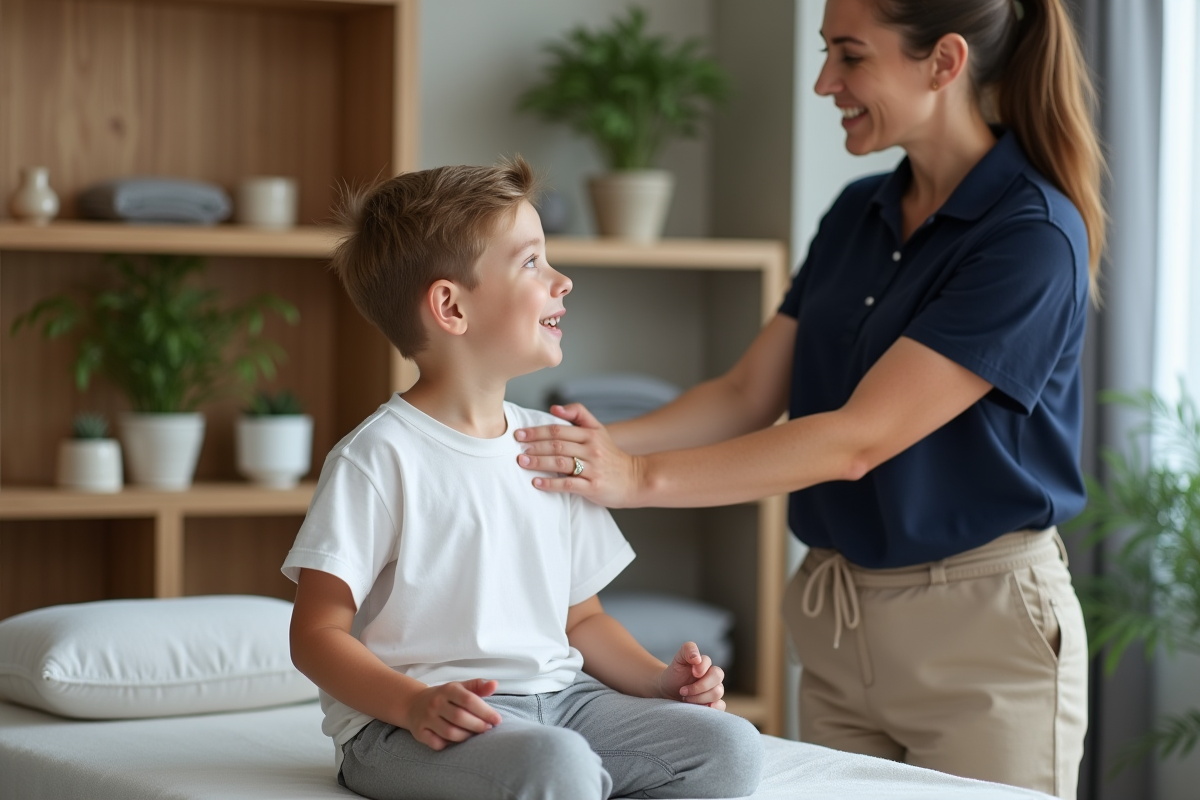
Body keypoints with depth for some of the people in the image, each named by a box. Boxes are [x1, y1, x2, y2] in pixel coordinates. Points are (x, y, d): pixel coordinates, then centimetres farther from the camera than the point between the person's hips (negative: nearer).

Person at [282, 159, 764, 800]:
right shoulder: (379, 457, -8)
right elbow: (317, 633, -10)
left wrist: (658, 680, 5)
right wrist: (414, 704, -26)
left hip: (555, 696, 7)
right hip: (408, 722, -7)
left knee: (731, 747, -14)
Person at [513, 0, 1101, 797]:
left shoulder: (1033, 237, -18)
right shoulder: (858, 214, 8)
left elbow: (858, 440, -23)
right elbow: (748, 396, 7)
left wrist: (643, 478, -25)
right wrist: (604, 443, -9)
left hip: (978, 623, -7)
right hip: (835, 624, 7)